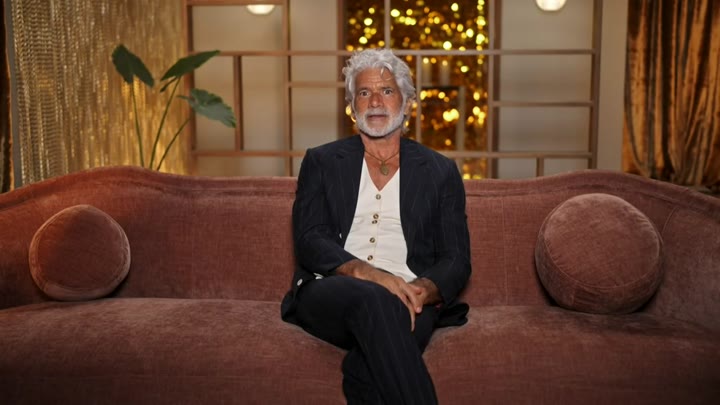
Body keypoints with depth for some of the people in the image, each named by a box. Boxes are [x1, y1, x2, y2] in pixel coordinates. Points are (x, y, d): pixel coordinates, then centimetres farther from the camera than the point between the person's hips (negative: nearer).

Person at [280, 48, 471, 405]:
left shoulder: (440, 171, 16)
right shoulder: (321, 162, 15)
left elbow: (456, 260, 9)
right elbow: (308, 241, 1)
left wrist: (424, 291, -16)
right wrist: (366, 274, -19)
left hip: (407, 299, 0)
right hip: (329, 292, 0)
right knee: (371, 298, -37)